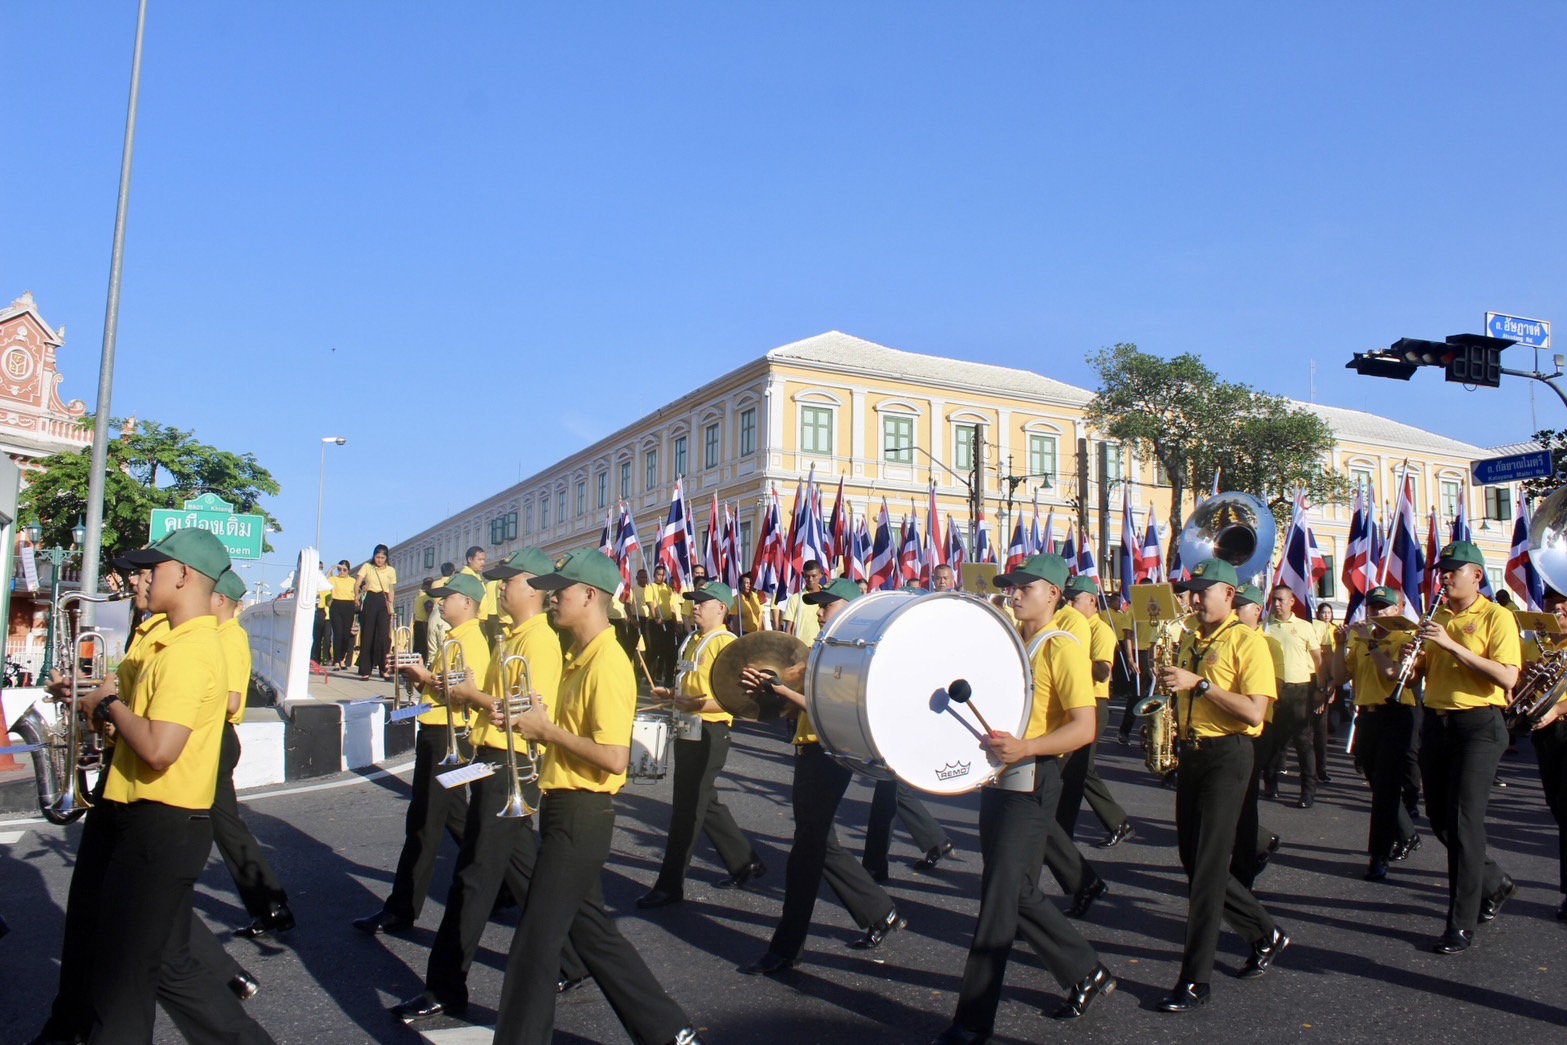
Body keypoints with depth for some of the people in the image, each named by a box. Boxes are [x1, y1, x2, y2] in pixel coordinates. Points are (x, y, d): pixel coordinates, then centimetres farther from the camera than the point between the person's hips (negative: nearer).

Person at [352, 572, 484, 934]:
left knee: (423, 823, -5)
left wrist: (425, 677, -16)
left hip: (447, 738, -11)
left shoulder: (470, 640, -16)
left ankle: (400, 911, 3)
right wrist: (422, 675, 3)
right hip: (438, 733, 11)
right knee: (455, 816, 18)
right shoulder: (456, 638, 17)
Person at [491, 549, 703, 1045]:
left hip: (581, 815, -10)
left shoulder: (606, 662, -19)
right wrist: (534, 723, 3)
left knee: (536, 941, 0)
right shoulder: (581, 657, 12)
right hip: (567, 810, 10)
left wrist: (547, 730, -18)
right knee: (590, 929, 16)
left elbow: (614, 758, -26)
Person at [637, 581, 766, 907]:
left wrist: (695, 704, -25)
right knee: (706, 804, 16)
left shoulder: (726, 644, -14)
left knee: (686, 809, -3)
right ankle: (745, 863, 29)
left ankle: (670, 885, 7)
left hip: (708, 734, -9)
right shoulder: (692, 641, 13)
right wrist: (671, 694, 10)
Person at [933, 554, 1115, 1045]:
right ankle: (1087, 973, 34)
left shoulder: (1063, 647, -12)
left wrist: (1026, 748, -32)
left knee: (1000, 898, -4)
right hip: (998, 777, 9)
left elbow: (1085, 728, -20)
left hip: (1032, 782, -8)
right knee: (1019, 893, 15)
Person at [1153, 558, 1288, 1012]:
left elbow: (1253, 711, -20)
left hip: (1226, 755, -8)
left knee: (1208, 864, -6)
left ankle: (1195, 980, 2)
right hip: (1191, 753, 8)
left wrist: (1200, 683, -24)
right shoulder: (1189, 641, 13)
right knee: (1193, 859, 13)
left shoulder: (1247, 641, -10)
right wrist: (1170, 683, 7)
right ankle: (1266, 936, 33)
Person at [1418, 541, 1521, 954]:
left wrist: (1452, 645, -24)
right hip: (1436, 723, 7)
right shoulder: (1437, 619, 13)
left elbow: (1507, 677, -18)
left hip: (1478, 725, -7)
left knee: (1464, 821, -8)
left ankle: (1462, 925, 1)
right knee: (1439, 818, 11)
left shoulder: (1496, 617, -6)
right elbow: (1424, 670, 18)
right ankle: (1494, 883, 35)